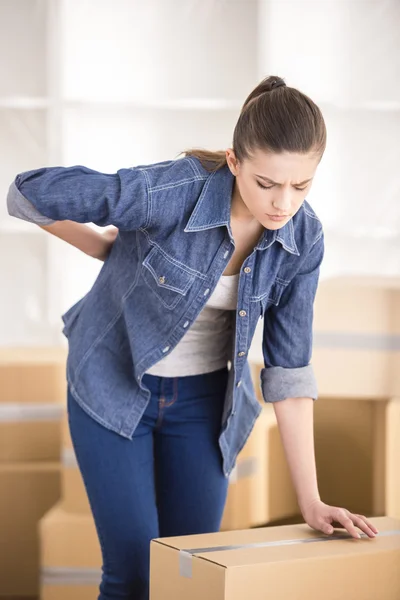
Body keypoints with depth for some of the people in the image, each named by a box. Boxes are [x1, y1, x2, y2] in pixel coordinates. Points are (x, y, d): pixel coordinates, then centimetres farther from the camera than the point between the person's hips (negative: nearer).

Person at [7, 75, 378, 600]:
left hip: (202, 399, 4)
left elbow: (288, 366, -10)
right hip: (114, 388, -3)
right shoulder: (170, 191, -29)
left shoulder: (303, 238, -15)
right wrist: (113, 250, -4)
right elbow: (30, 193, -19)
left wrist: (311, 501, -13)